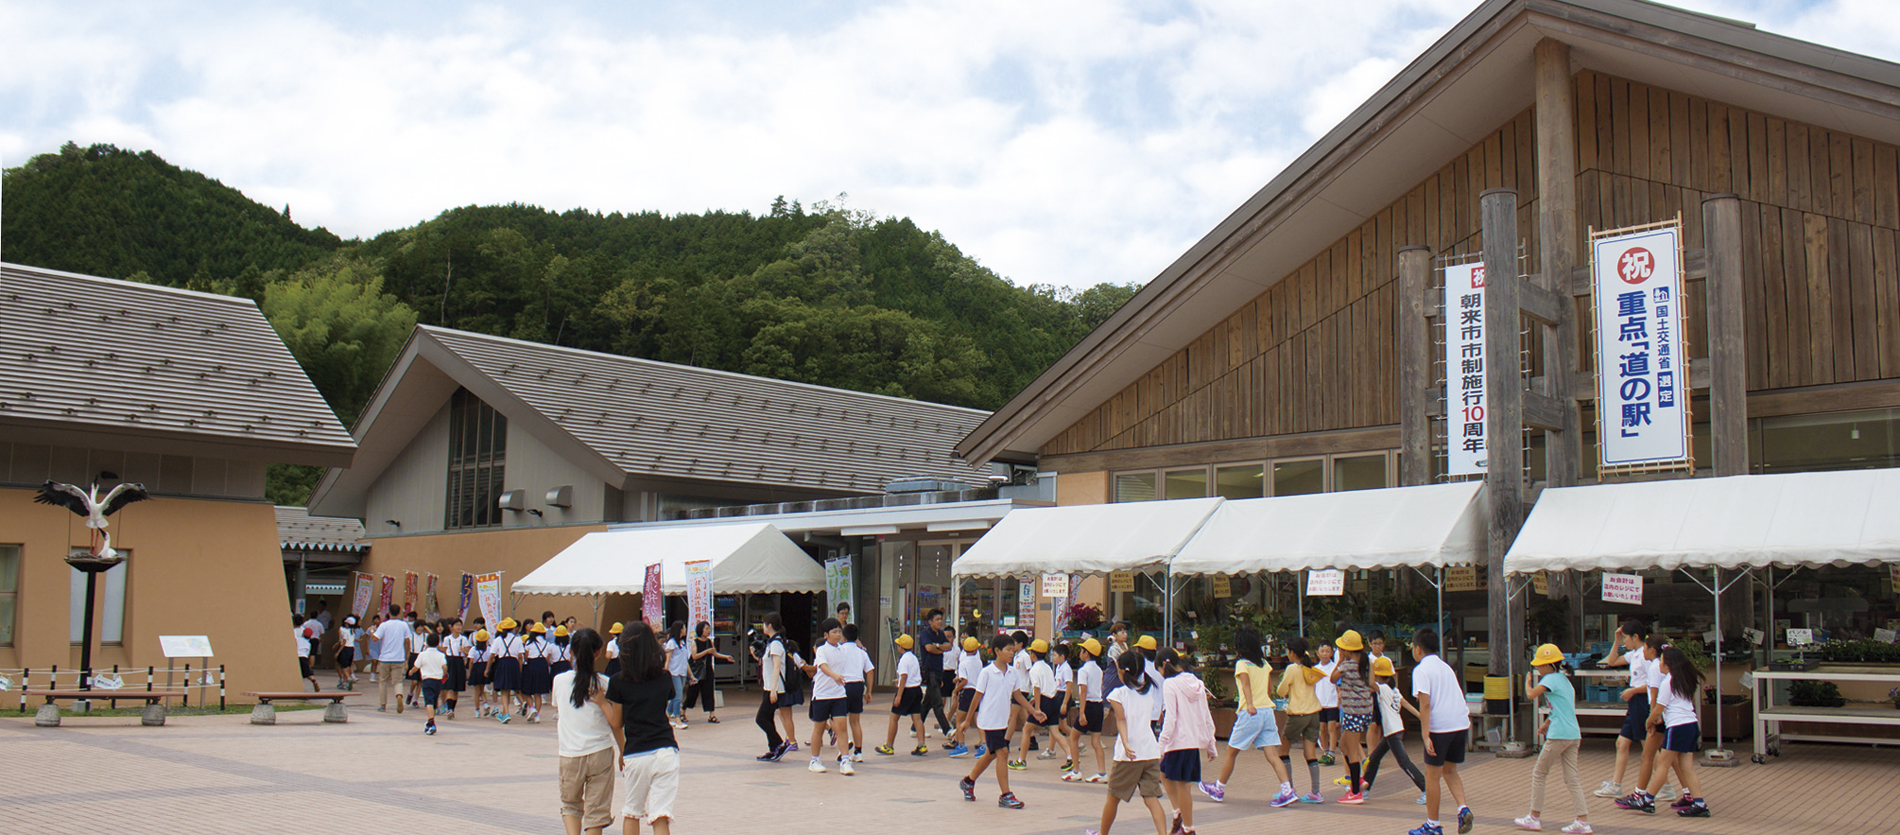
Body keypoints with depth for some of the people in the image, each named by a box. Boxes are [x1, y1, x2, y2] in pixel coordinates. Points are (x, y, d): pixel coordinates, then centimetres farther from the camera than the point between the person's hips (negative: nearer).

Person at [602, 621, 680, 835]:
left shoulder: (618, 683, -2)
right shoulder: (665, 679, 5)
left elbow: (616, 723, 4)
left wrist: (602, 701, 16)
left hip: (635, 755, -1)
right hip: (666, 751, 1)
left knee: (631, 812, 20)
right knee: (660, 817, -3)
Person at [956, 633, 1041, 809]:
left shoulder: (1013, 673, 6)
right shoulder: (987, 672, -10)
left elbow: (1018, 695, 16)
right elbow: (977, 696, -5)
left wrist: (1033, 710, 11)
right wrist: (967, 720, 0)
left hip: (1003, 721, 7)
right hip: (989, 720, -7)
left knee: (990, 754, 16)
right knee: (1002, 752, -12)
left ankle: (968, 781, 36)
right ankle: (1005, 795, -6)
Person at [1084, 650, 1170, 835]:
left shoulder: (1118, 694, -3)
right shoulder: (1148, 691, 12)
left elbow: (1122, 720, -15)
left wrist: (1126, 745, -25)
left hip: (1129, 756, -4)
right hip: (1151, 752, 4)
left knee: (1113, 797, 13)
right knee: (1152, 798, -1)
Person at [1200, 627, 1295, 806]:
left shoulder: (1242, 664, -4)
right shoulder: (1265, 664, 14)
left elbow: (1246, 684, -21)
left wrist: (1250, 705, -35)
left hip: (1250, 713, -6)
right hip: (1267, 711, 6)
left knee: (1231, 752, 10)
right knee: (1272, 755, -1)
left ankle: (1219, 789, 21)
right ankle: (1287, 791, -16)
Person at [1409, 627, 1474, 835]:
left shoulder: (1421, 670, -6)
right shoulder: (1446, 666, 18)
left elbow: (1425, 703, -16)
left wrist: (1426, 735, -17)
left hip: (1439, 726, -7)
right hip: (1461, 723, 7)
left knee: (1432, 776, 5)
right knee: (1449, 771, 20)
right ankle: (1463, 808, -1)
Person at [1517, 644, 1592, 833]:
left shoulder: (1551, 679, -9)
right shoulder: (1565, 679, 18)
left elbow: (1531, 694, -17)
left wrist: (1528, 681, 2)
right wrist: (1547, 724, 37)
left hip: (1558, 736, -8)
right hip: (1573, 735, 8)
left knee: (1538, 773, 4)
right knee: (1571, 778, 7)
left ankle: (1534, 818, 9)